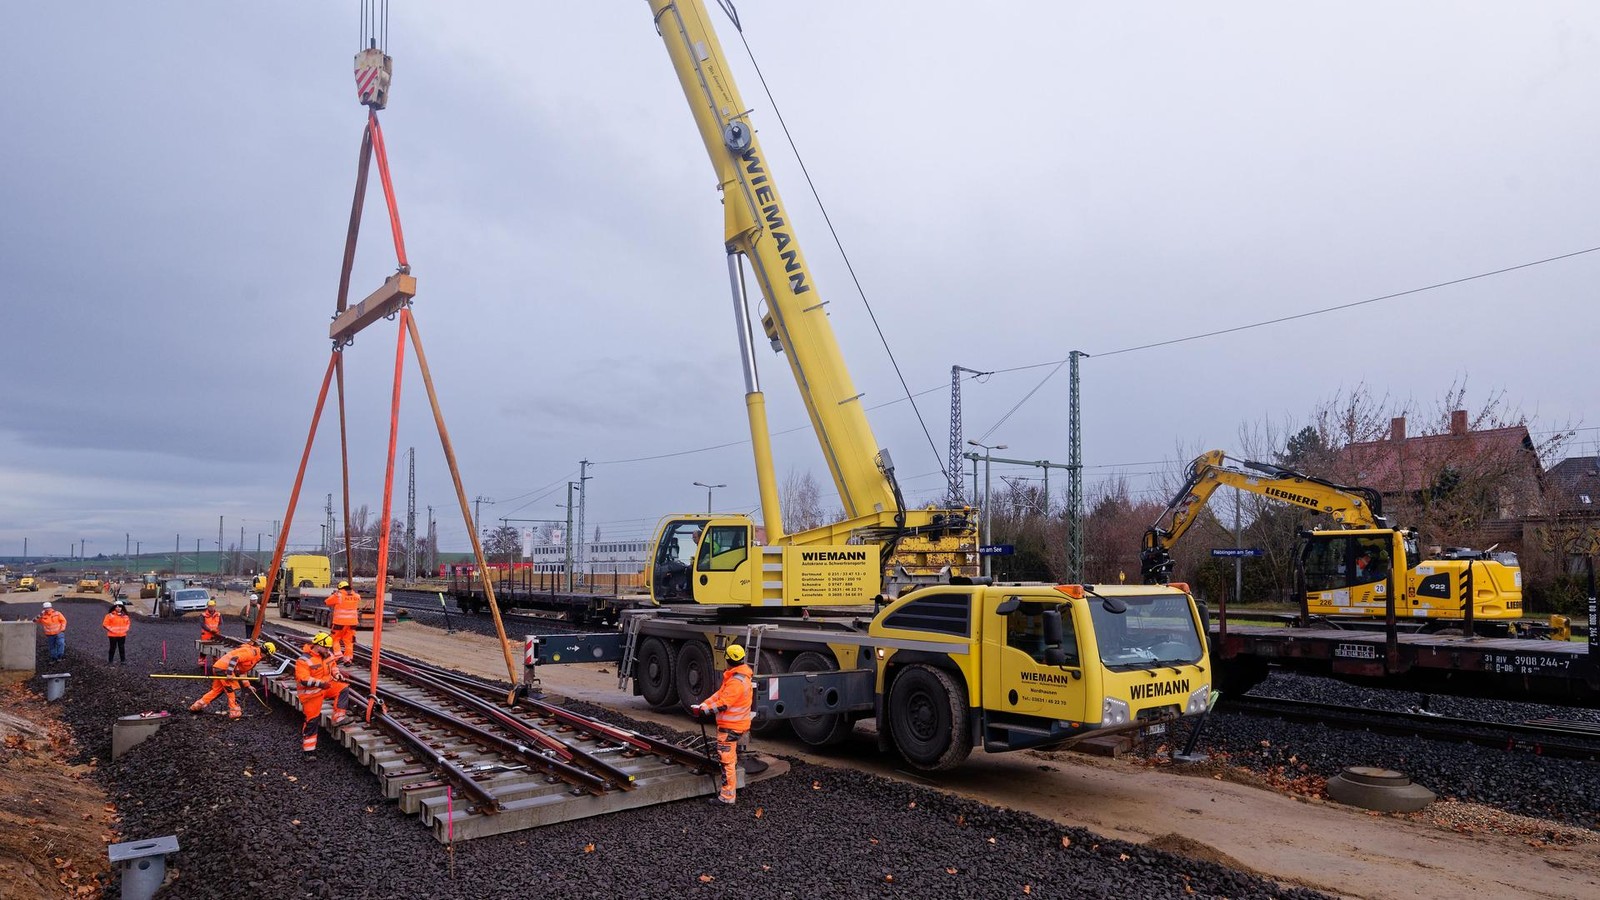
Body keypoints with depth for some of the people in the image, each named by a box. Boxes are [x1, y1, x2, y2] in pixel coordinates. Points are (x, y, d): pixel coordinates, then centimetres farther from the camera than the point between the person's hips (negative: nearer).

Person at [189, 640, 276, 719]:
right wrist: (230, 673, -26)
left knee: (217, 690, 21)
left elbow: (243, 671, 25)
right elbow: (234, 658, -24)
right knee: (234, 690, -4)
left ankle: (197, 706, 30)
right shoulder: (251, 652, -12)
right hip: (224, 668, -10)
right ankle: (234, 712, 0)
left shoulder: (255, 657, 19)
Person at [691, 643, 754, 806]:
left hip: (730, 727, -11)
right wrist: (702, 705, 1)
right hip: (738, 725, 11)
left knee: (727, 761, -5)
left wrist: (704, 711, -16)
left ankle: (727, 797, -1)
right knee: (732, 759, 22)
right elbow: (720, 694, 9)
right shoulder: (739, 676, 10)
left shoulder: (736, 682, -24)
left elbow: (722, 704, -25)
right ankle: (731, 787, 36)